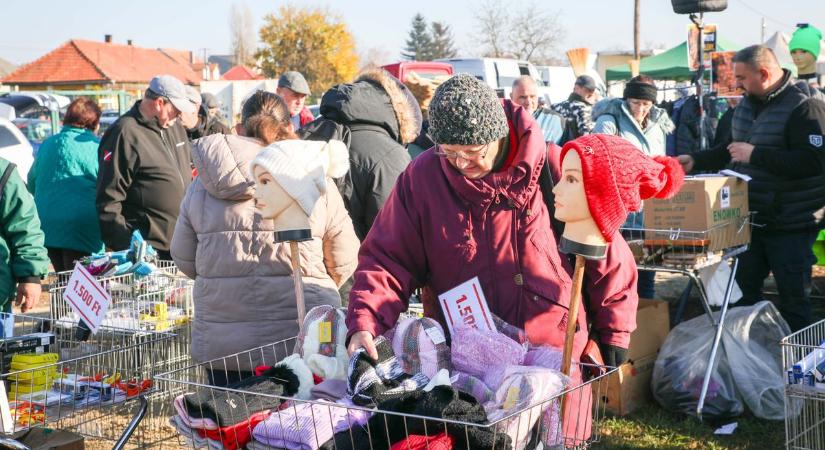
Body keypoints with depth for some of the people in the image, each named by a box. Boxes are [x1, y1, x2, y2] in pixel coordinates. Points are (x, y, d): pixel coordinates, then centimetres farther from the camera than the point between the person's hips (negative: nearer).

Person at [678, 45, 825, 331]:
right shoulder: (748, 103, 11)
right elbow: (730, 150, 24)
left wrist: (755, 155, -25)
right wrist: (696, 161, 11)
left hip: (790, 224, -8)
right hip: (751, 219, 8)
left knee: (793, 298, 1)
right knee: (743, 291, 14)